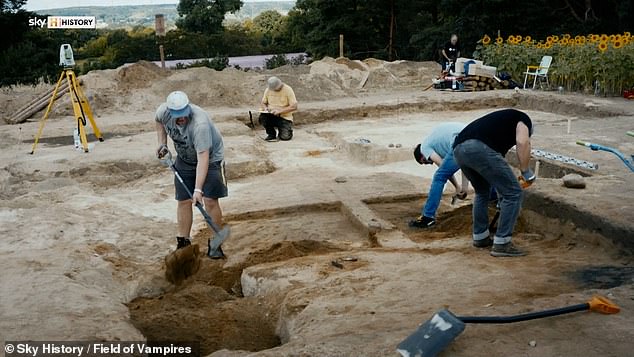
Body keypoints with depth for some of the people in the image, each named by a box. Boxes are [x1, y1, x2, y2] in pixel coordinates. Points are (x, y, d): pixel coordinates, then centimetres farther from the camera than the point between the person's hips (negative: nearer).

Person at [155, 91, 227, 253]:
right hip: (184, 159, 5)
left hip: (210, 158, -5)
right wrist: (162, 143, -1)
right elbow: (158, 120, 8)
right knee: (183, 201, 3)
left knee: (210, 201, -14)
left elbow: (203, 158, -40)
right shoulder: (163, 111, -20)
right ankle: (183, 243, 14)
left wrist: (198, 189, -43)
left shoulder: (200, 123, -38)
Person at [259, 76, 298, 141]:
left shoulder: (288, 90, -10)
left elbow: (294, 107, -16)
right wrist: (265, 108, -12)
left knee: (285, 137, -24)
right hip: (271, 116, 3)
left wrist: (279, 111, -24)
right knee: (262, 117, -30)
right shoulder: (268, 90, 1)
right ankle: (271, 134, -2)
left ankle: (286, 129, 15)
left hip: (285, 117, -3)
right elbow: (263, 103, 13)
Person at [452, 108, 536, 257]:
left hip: (458, 149, 8)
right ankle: (501, 244, 8)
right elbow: (522, 142, -4)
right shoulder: (523, 119, 22)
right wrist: (525, 172, 8)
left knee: (482, 192, 31)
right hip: (479, 149, -8)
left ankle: (480, 237, 37)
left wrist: (501, 199, 53)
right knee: (513, 193, 5)